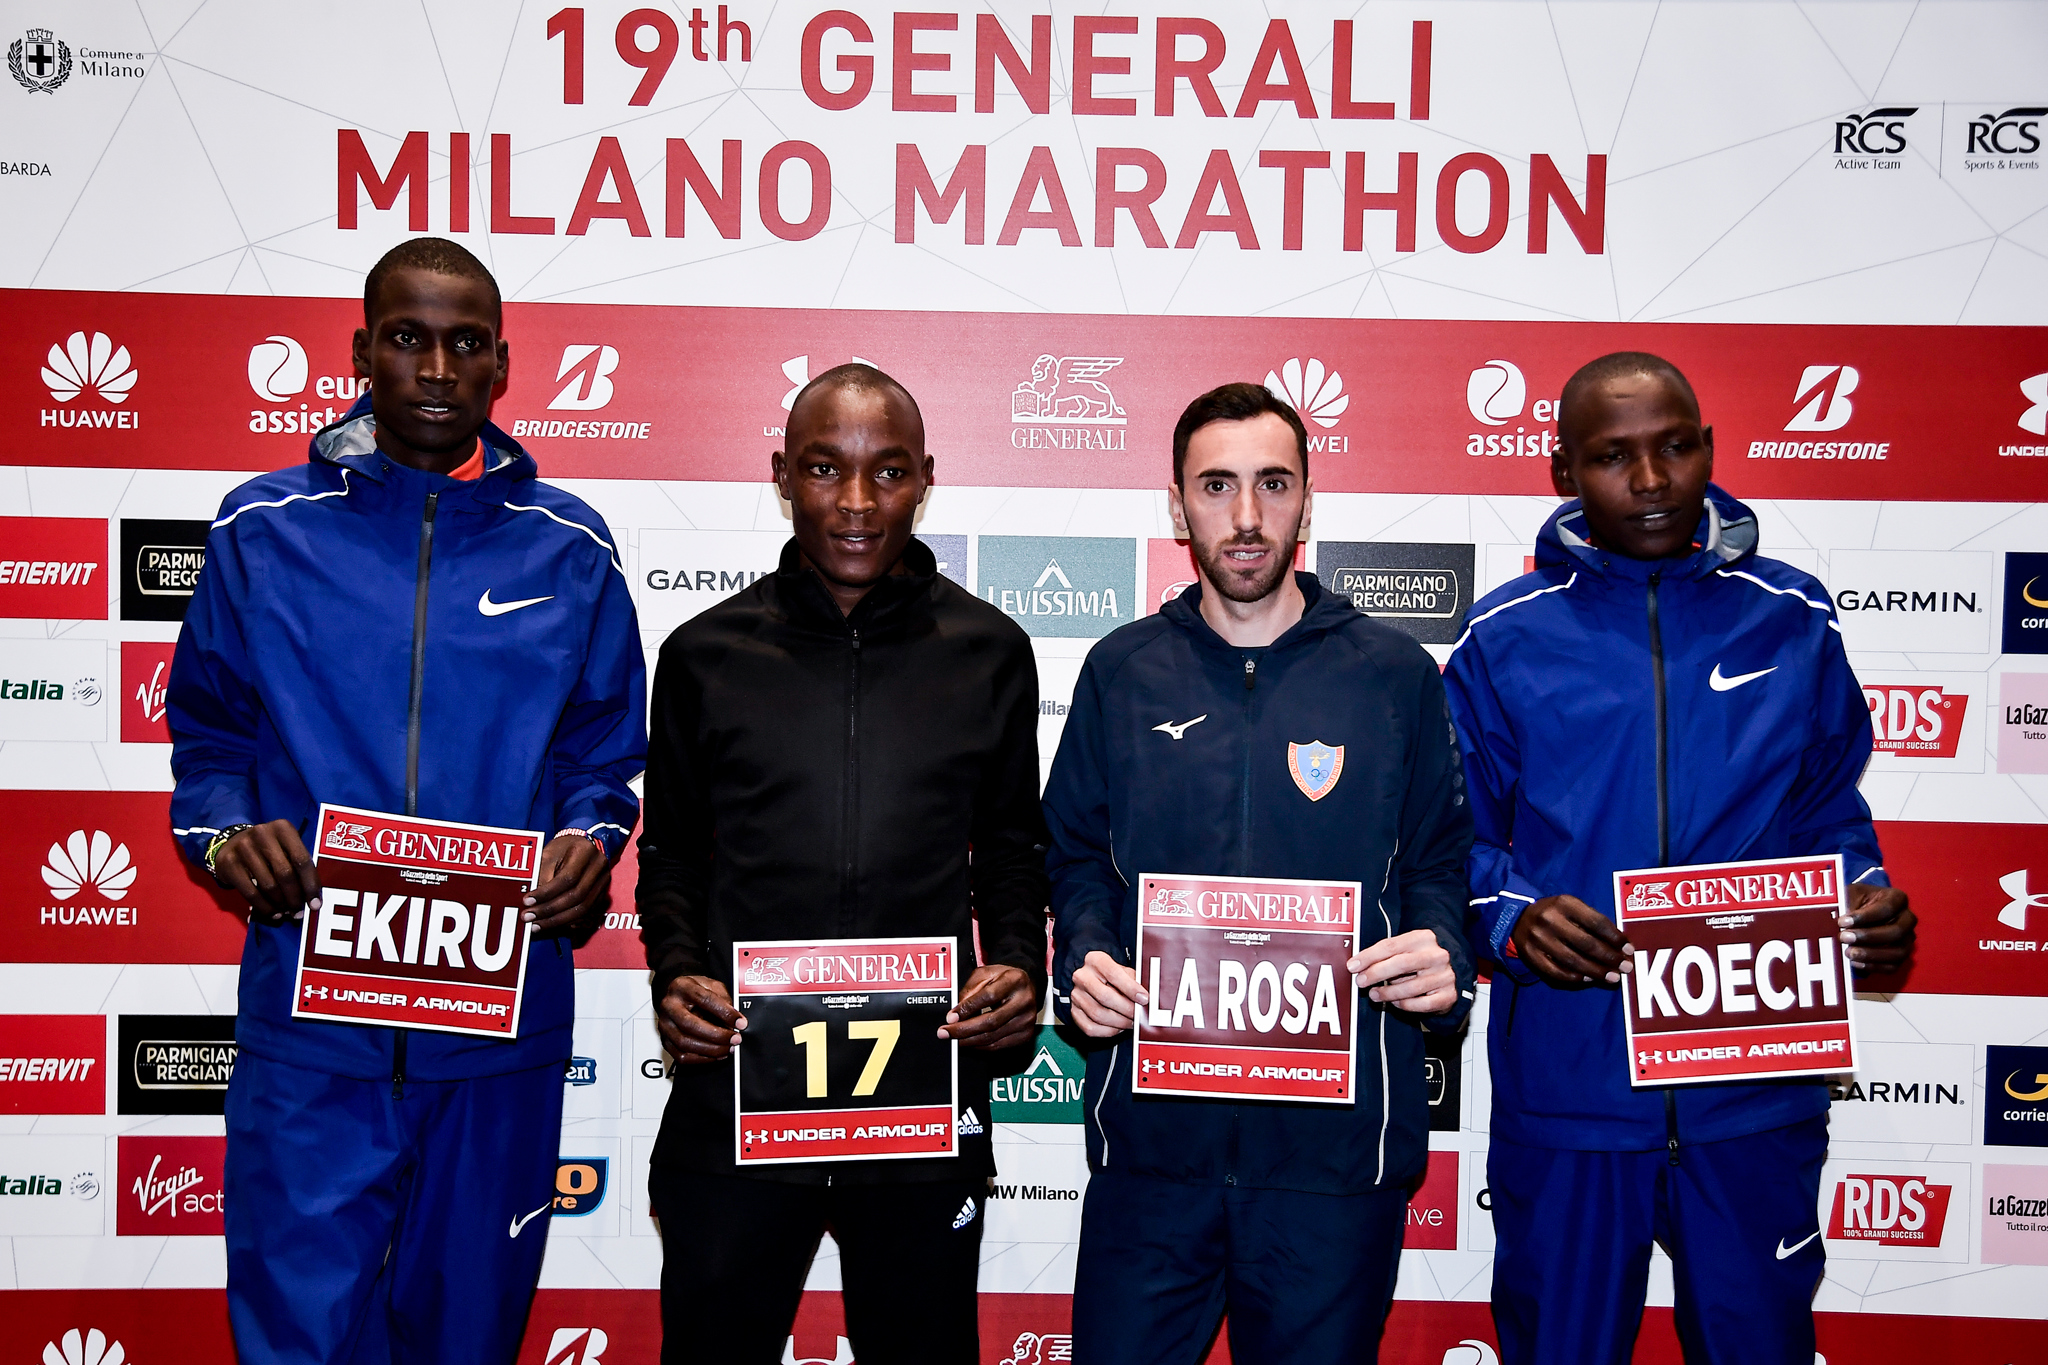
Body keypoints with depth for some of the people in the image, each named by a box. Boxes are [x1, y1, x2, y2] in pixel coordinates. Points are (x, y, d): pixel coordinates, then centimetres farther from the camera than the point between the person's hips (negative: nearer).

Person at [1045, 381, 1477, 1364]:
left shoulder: (1394, 676, 3)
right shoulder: (1121, 672, 6)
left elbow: (1439, 861, 8)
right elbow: (1075, 854, 12)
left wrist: (1443, 958, -12)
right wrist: (1083, 958, -7)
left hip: (1338, 1140, 0)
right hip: (1151, 1128, 1)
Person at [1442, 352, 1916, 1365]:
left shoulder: (1791, 619, 4)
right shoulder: (1505, 638, -2)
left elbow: (1829, 810, 11)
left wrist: (1870, 900, -8)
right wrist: (1513, 916, -18)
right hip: (1566, 1083, -1)